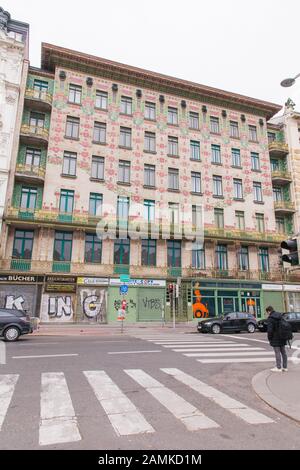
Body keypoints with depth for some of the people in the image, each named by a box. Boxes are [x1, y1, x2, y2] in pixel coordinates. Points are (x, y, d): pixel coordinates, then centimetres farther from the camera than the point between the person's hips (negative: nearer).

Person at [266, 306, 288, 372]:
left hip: (275, 339, -8)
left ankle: (278, 368, 5)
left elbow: (270, 330, -20)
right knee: (283, 352, 13)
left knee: (277, 353, -1)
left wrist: (269, 338, -7)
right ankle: (285, 367, 20)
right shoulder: (280, 316, 8)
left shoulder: (270, 318, -16)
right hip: (282, 338, 8)